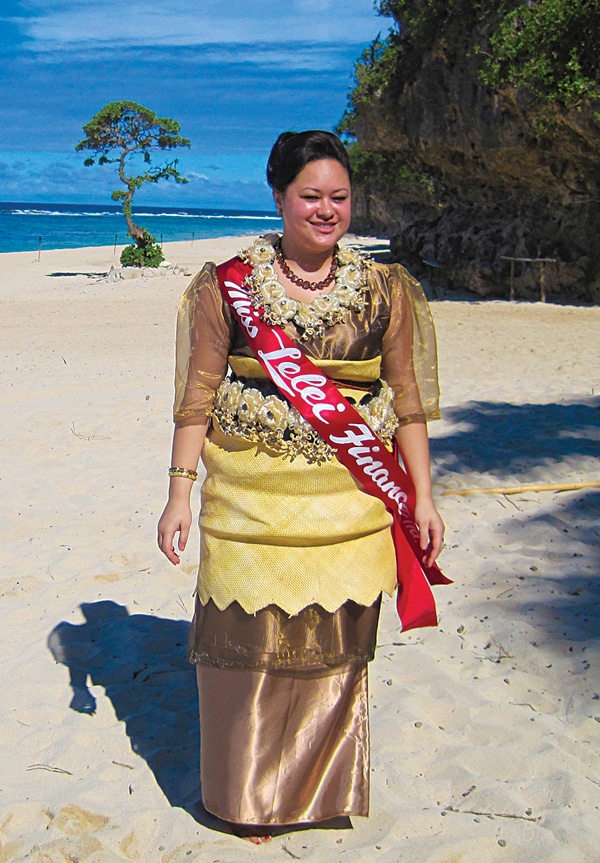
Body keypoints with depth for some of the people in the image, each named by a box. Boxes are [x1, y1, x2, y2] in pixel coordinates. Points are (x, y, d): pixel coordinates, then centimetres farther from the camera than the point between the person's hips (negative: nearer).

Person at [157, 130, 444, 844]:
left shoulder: (384, 290, 5)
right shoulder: (230, 284, 0)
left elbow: (407, 400, 7)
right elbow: (198, 395, 1)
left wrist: (423, 498, 5)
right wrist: (179, 491, -3)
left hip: (351, 507, 1)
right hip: (251, 503, -1)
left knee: (334, 649, 9)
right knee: (249, 644, 5)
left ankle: (322, 788, 33)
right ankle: (250, 796, 29)